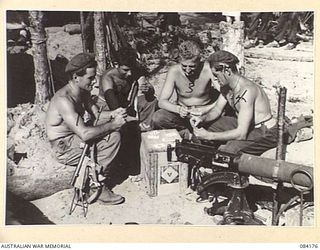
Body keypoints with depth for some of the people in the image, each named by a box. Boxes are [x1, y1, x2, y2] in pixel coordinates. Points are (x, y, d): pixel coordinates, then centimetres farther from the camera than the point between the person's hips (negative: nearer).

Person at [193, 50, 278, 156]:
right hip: (244, 125, 9)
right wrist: (202, 119, -11)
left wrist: (209, 135, -33)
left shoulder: (246, 91, -31)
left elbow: (241, 134, -35)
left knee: (227, 150, -32)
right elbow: (217, 110, 12)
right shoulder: (226, 87, -3)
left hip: (265, 133, -9)